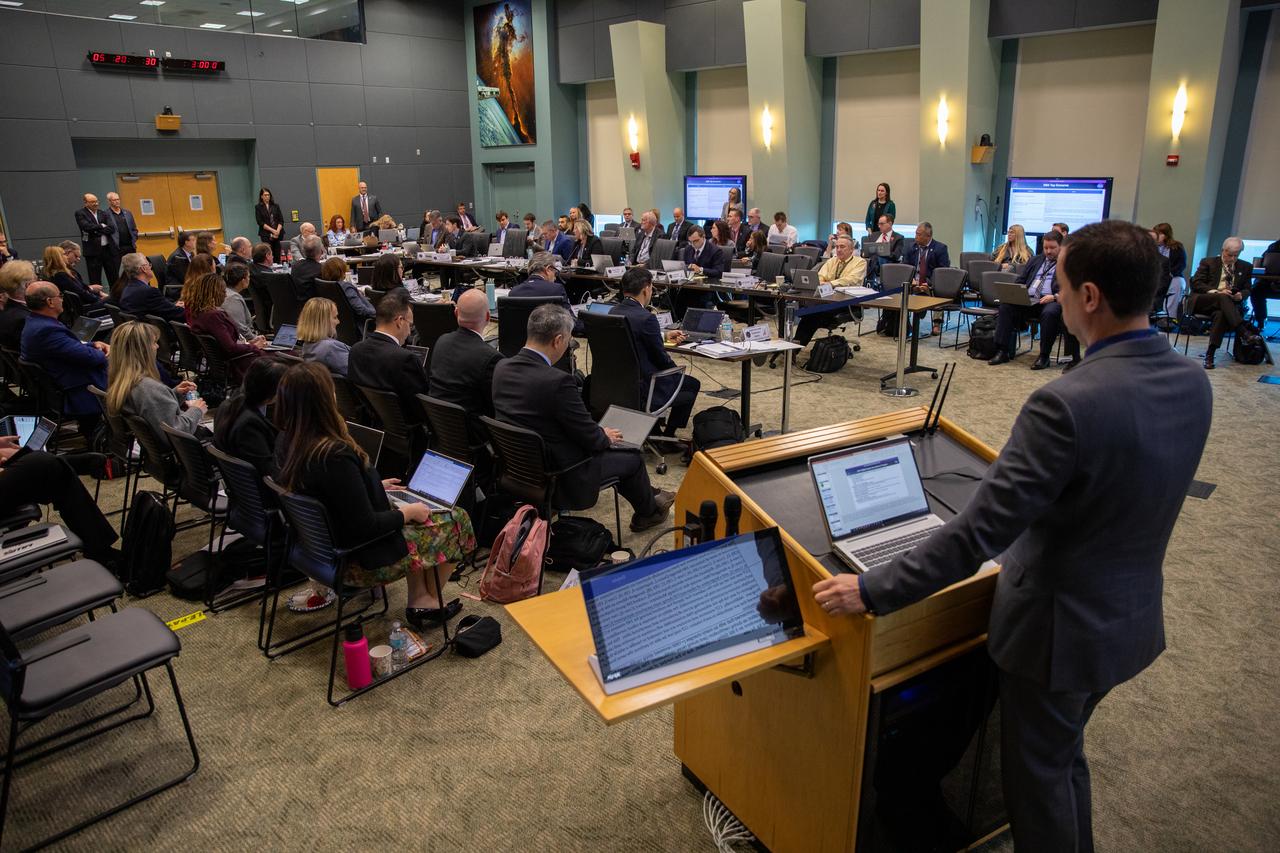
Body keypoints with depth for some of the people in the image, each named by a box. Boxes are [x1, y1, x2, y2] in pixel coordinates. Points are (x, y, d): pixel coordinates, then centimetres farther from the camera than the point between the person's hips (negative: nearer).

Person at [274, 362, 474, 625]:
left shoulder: (287, 443, -6)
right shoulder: (335, 455, -33)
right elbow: (366, 527, -27)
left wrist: (374, 487, 16)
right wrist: (408, 512, -11)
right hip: (359, 562, -9)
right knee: (457, 520, 6)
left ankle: (418, 598, 27)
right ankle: (428, 602, 24)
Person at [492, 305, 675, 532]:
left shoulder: (501, 368, -6)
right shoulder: (557, 381, -30)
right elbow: (590, 438, -20)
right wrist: (605, 437, 5)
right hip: (560, 481, -8)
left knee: (602, 445, 28)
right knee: (632, 458, 16)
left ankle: (648, 496, 46)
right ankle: (648, 512, 44)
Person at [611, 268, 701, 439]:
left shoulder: (614, 312, -2)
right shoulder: (646, 318, -25)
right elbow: (662, 358, -15)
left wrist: (664, 336, 22)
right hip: (643, 387, -8)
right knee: (693, 384, 16)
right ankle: (668, 434, 22)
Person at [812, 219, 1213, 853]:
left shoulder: (1068, 404, -31)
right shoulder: (1193, 384, -5)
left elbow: (979, 532, -30)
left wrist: (873, 592, -23)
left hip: (1060, 628, -8)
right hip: (1133, 616, 8)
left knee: (1037, 774, 16)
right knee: (1064, 754, 29)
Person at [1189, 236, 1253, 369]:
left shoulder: (1245, 267, 20)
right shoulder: (1208, 263, 12)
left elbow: (1247, 290, 18)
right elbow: (1196, 283, 0)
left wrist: (1241, 295, -8)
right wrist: (1217, 292, -16)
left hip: (1229, 304, 2)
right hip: (1203, 301, -2)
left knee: (1221, 314, -36)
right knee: (1223, 298, -36)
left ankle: (1210, 354, -41)